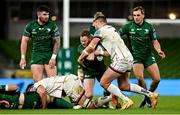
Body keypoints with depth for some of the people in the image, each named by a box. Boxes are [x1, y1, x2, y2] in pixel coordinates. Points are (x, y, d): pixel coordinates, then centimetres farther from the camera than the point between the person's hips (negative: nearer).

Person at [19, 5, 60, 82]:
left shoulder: (52, 26, -4)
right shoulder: (30, 26, 0)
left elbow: (57, 42, 0)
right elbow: (24, 41, 5)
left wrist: (53, 57, -8)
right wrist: (23, 58, -2)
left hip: (50, 53, -1)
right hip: (36, 54, 1)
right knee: (37, 81, -7)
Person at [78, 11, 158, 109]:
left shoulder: (101, 31, -5)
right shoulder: (112, 29, 21)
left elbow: (90, 47, -8)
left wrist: (80, 58, 5)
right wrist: (94, 53, 25)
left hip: (120, 60, -9)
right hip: (128, 58, 9)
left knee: (104, 82, -1)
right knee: (124, 86, 17)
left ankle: (126, 101, -7)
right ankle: (151, 94, 13)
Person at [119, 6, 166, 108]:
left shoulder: (149, 27, 0)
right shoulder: (128, 27, -4)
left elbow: (155, 42, 4)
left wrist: (158, 50, -15)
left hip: (148, 56, 2)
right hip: (136, 56, -2)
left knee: (157, 79, -6)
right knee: (139, 77, -23)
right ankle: (146, 97, 1)